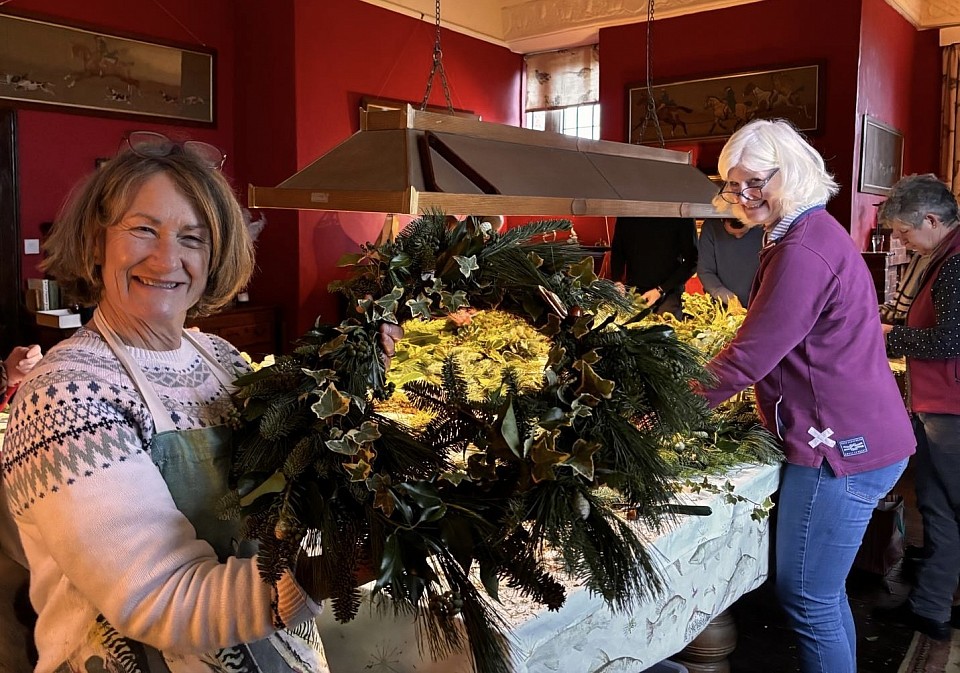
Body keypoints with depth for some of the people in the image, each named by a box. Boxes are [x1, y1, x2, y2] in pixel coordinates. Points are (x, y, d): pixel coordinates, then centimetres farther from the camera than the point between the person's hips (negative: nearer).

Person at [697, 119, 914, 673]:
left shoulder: (805, 248, -20)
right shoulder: (813, 233, 14)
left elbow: (750, 356, -21)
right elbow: (768, 345, 16)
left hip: (841, 446, -10)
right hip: (858, 437, 10)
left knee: (807, 598, 1)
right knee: (824, 590, 20)